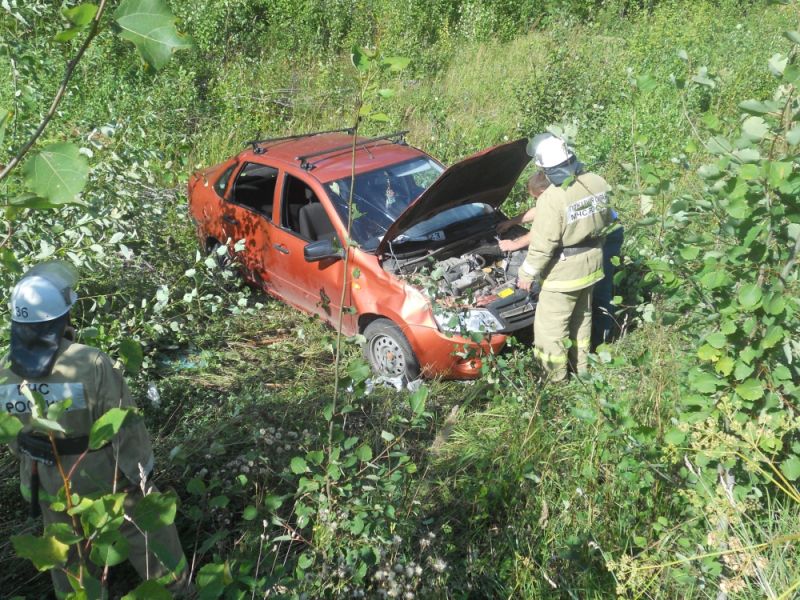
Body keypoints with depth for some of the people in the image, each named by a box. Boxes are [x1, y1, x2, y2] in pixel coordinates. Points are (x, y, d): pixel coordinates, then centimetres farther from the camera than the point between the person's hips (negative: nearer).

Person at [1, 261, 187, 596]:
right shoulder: (90, 364, -30)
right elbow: (124, 425, -22)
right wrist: (141, 473, -8)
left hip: (49, 485, 4)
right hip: (102, 478, -4)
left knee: (66, 555, 26)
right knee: (145, 533, 19)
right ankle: (172, 586, 37)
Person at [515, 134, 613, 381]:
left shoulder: (552, 198, -27)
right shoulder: (597, 183, -5)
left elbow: (542, 245, -22)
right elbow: (605, 220, 10)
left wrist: (527, 274, -9)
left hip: (564, 271, -8)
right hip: (591, 264, 8)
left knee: (550, 326, 8)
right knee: (581, 316, 25)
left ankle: (555, 377, 19)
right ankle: (581, 367, 41)